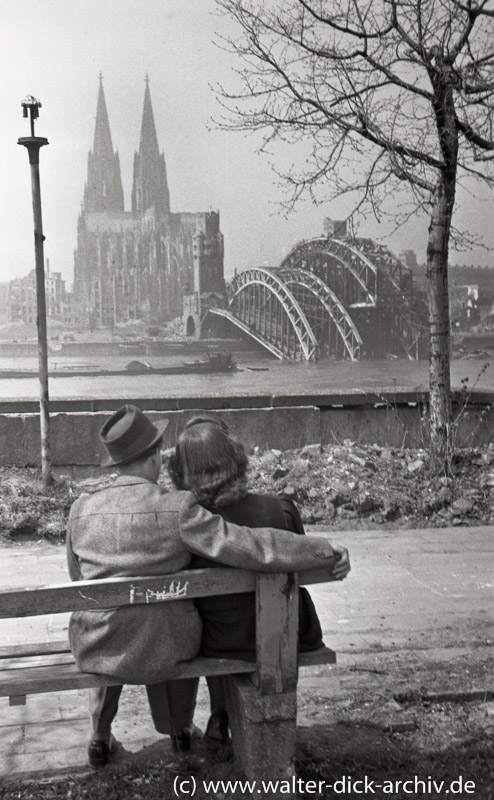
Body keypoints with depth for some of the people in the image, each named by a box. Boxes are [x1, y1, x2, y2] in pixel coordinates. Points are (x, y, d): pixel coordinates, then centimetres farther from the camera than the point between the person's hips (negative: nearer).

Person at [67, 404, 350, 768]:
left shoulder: (82, 509, -8)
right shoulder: (176, 509, -20)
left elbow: (77, 575, 8)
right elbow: (250, 547, -23)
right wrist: (327, 553, -16)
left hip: (95, 651, 3)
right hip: (163, 650, -2)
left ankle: (100, 738, 50)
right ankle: (180, 729, 52)